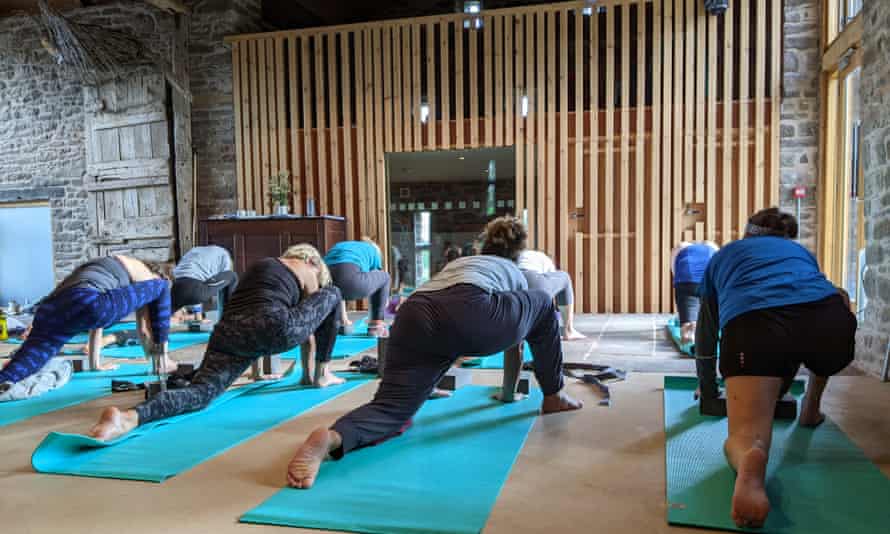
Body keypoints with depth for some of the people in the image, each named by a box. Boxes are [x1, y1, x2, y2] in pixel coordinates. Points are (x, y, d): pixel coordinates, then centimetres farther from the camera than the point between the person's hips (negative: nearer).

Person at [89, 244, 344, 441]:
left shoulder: (259, 265, 38)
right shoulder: (306, 271, 21)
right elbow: (308, 323, 26)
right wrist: (308, 374, 37)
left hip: (227, 333, 5)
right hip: (272, 328, -5)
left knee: (200, 392, -11)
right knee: (332, 294, 16)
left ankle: (127, 418, -41)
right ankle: (322, 375, 23)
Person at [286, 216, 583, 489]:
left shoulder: (458, 262, 46)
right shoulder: (514, 273, 35)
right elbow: (516, 323, 42)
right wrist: (508, 393, 56)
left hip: (415, 318, 3)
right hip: (468, 312, -3)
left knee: (393, 407, -4)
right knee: (544, 307, 25)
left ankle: (331, 439, -36)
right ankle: (554, 396, 35)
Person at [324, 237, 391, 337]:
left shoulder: (339, 245, 41)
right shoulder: (373, 249, 30)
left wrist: (343, 319, 55)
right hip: (350, 278, -5)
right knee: (384, 277, 27)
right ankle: (376, 326, 22)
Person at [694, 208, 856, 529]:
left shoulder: (723, 256, 37)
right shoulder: (802, 251, 41)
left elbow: (706, 333, 42)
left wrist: (708, 389, 57)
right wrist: (781, 388, 69)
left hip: (752, 325, -2)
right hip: (827, 318, 3)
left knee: (744, 436, -3)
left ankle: (749, 460, -37)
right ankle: (811, 409, 42)